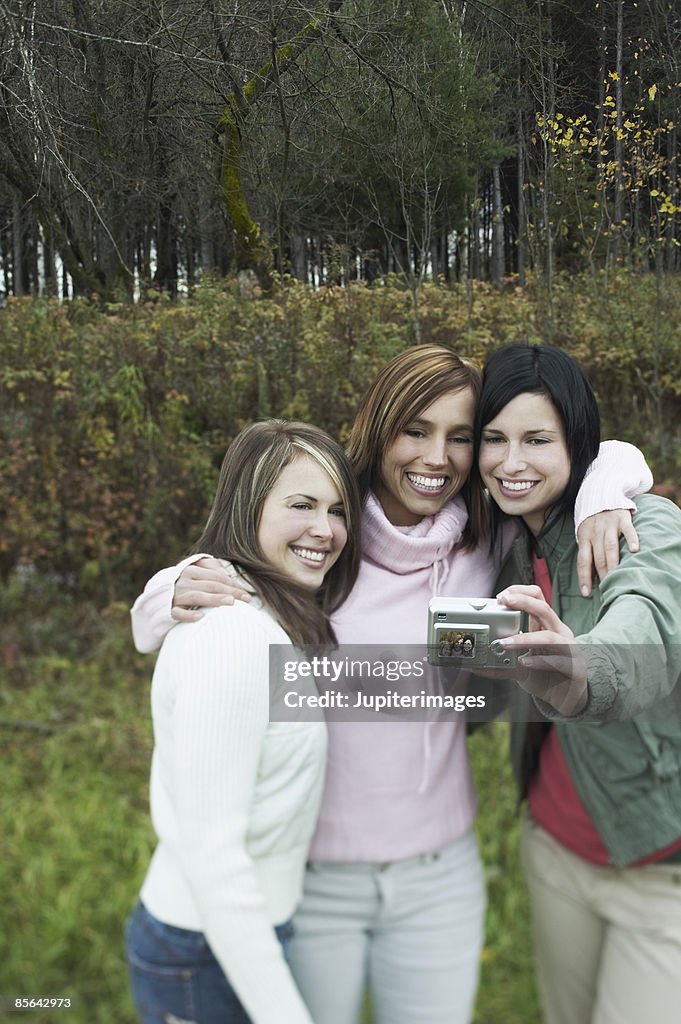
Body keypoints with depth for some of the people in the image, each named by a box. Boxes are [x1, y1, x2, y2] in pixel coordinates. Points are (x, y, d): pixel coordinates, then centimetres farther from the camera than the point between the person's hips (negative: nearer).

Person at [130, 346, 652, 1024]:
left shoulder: (488, 552, -6)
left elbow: (612, 456, 4)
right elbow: (153, 625, -6)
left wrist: (600, 497, -19)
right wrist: (176, 596, -29)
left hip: (439, 876, 2)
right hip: (312, 875, -2)